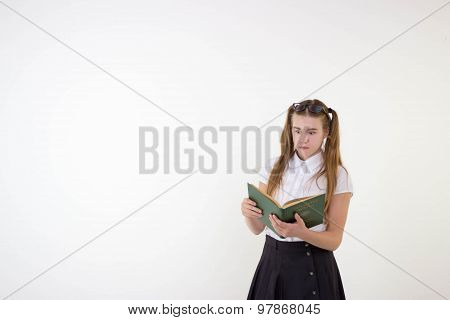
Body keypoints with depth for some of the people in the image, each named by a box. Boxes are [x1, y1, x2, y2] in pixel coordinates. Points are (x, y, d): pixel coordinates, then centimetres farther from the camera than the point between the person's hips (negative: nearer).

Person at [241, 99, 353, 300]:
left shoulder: (337, 176, -7)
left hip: (313, 269, -2)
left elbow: (334, 240, -9)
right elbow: (258, 228, 3)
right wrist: (249, 213, -20)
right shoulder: (273, 168, 1)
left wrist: (300, 233, -28)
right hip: (273, 262, 3)